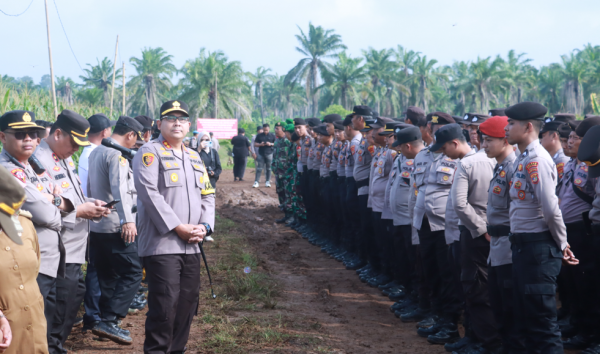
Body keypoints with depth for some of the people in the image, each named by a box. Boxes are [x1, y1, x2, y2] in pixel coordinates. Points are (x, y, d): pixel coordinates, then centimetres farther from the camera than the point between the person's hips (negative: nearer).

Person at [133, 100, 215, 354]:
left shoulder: (194, 158, 19)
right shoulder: (150, 152, -4)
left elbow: (207, 195, 19)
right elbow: (149, 193, -15)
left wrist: (205, 226, 0)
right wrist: (178, 227, -18)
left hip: (191, 246, 7)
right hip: (161, 243, -7)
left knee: (188, 303, 10)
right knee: (165, 304, -11)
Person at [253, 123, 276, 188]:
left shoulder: (272, 135, 5)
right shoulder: (259, 135, 7)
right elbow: (255, 144, 7)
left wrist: (271, 144, -13)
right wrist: (260, 144, -13)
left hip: (269, 154, 0)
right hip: (261, 154, 0)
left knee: (268, 168, 4)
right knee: (259, 168, -4)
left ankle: (267, 182, 10)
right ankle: (256, 182, -4)